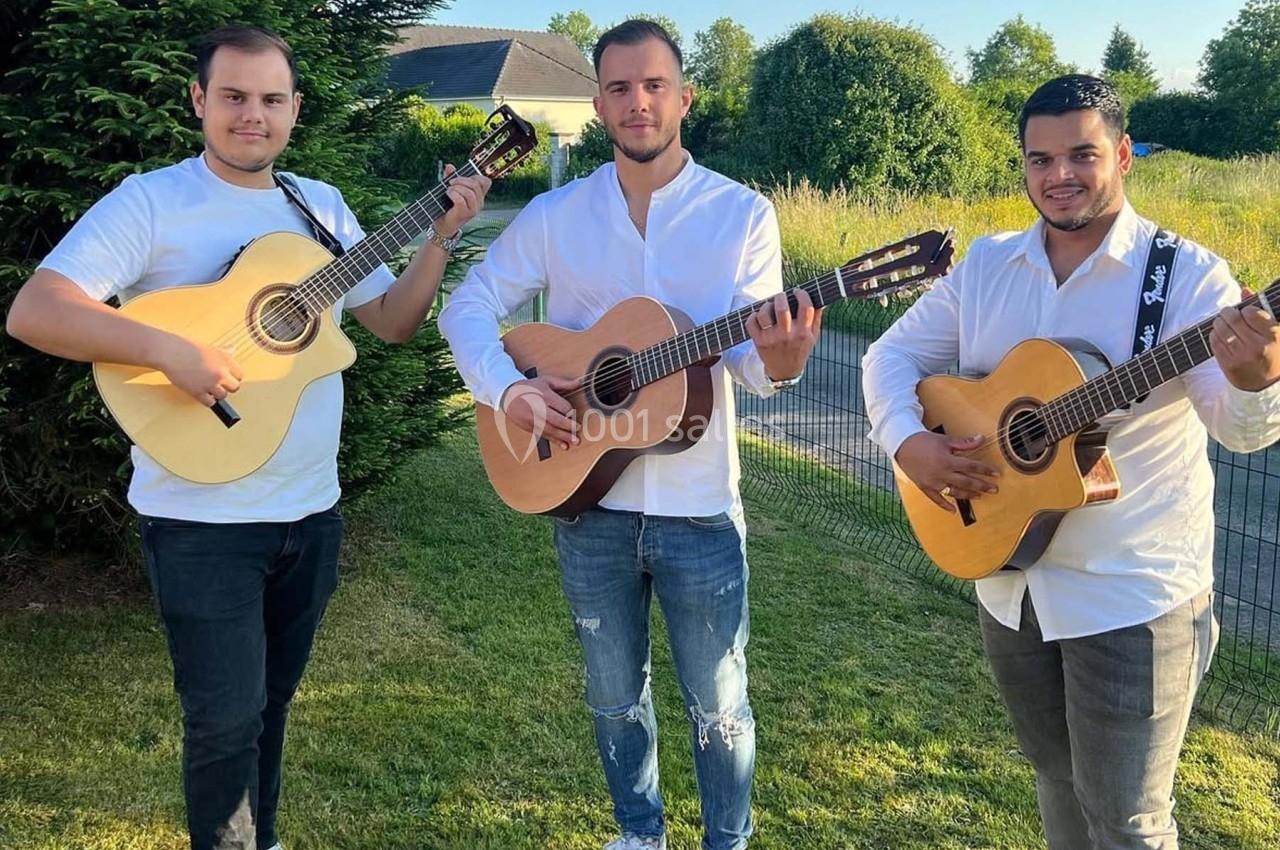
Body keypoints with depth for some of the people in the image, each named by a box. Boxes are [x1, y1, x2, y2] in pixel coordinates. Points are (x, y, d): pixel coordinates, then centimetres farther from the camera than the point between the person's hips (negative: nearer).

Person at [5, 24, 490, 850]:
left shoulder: (322, 207, 8)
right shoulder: (151, 201, -9)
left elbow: (394, 321, 11)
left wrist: (443, 235, -2)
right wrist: (170, 350, -29)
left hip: (310, 509, 6)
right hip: (201, 518, -5)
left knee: (272, 699, 19)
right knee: (227, 714, -2)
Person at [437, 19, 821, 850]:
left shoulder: (743, 213, -5)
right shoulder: (554, 215, 1)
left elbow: (744, 354, -10)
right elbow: (470, 306, 4)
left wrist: (779, 361, -34)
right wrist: (507, 387, -14)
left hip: (699, 508, -2)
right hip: (588, 502, 3)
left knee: (718, 702, 11)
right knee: (615, 694, 19)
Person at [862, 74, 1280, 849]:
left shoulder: (1186, 274, -12)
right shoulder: (986, 265, 3)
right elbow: (895, 352, 7)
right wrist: (907, 441, -12)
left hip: (1133, 596, -5)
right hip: (1009, 583, 5)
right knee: (1058, 779, 23)